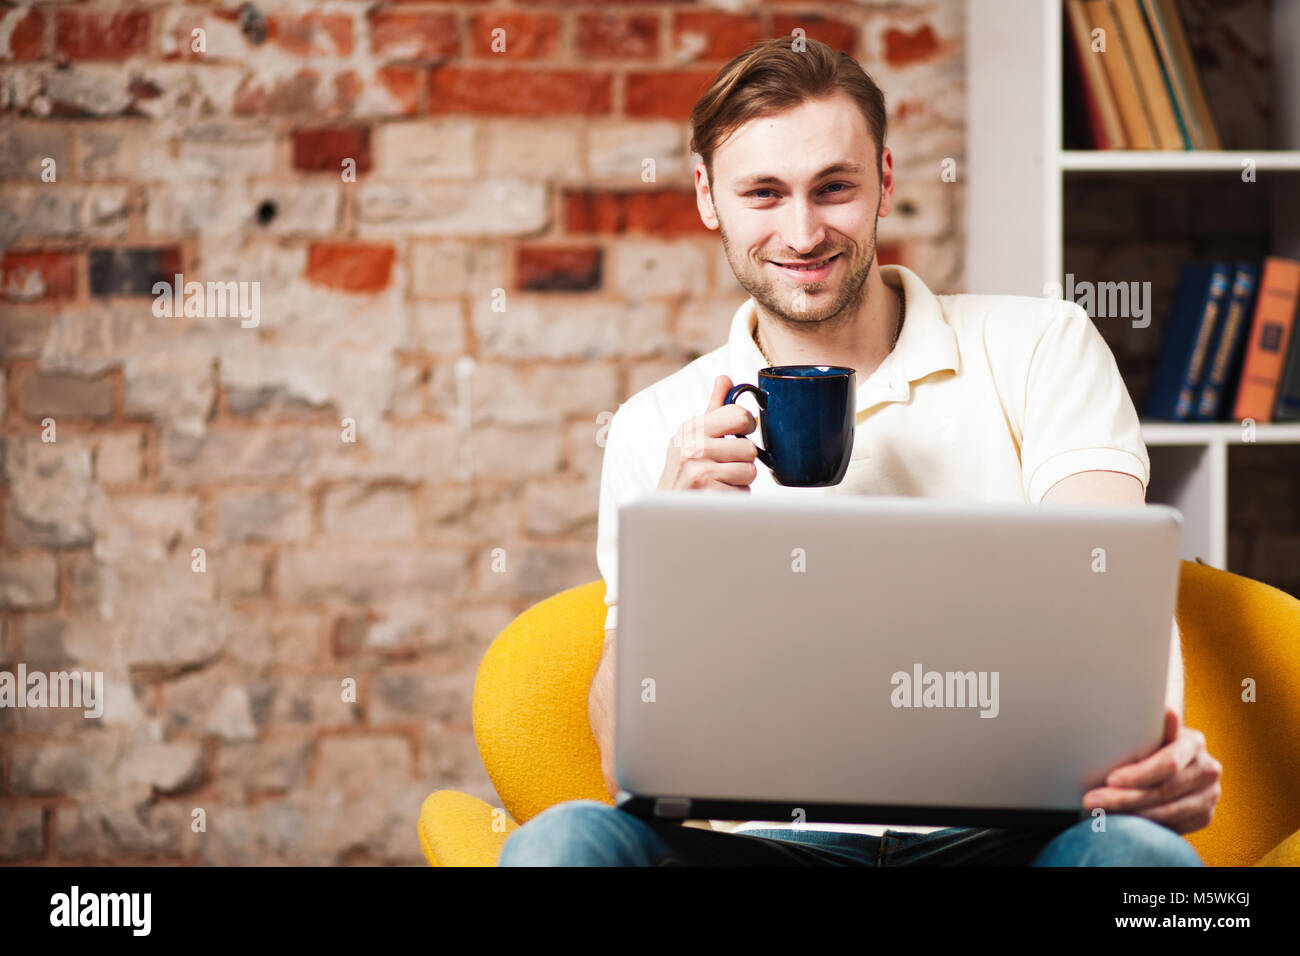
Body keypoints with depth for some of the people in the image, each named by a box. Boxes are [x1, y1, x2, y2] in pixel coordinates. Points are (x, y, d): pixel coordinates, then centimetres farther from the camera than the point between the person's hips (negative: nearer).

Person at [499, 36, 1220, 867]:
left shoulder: (1037, 348, 9)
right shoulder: (657, 431, 10)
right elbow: (626, 765, 4)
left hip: (1002, 830, -1)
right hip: (768, 839, 1)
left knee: (1142, 848, -35)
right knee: (556, 841, -29)